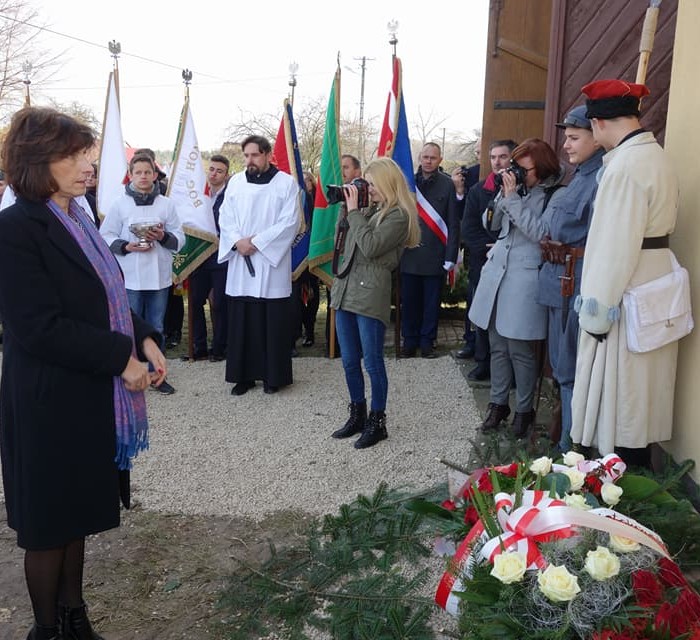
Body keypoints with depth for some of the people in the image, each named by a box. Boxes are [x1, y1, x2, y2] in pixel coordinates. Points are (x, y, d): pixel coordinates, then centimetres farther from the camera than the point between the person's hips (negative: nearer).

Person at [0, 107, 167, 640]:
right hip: (50, 402, -8)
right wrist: (121, 357, -20)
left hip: (91, 398, 8)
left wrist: (143, 339, -2)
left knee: (78, 513, 20)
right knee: (49, 522, 9)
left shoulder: (78, 220, 9)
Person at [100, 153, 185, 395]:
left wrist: (163, 237, -15)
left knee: (156, 328, 12)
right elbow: (106, 236, -1)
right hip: (129, 278, -2)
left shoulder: (166, 204, 5)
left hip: (159, 277, 2)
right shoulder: (120, 204, 0)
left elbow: (180, 238, 4)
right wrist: (126, 246, -17)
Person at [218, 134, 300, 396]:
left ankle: (273, 376, 12)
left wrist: (256, 242, -13)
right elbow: (225, 218, 8)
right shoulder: (235, 182, 10)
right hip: (241, 263, 3)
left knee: (273, 322, 1)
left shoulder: (287, 183, -1)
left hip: (272, 262, -3)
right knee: (241, 322, 4)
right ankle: (244, 374, 13)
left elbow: (289, 222, -8)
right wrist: (238, 241, -12)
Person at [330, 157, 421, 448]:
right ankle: (357, 416, 28)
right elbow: (346, 243, 17)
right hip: (346, 290, 8)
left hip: (371, 295, -8)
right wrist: (348, 206, 10)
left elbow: (370, 247, -18)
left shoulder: (398, 216, -8)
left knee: (372, 363, 1)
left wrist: (353, 211, -10)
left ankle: (377, 422, 14)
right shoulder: (370, 210, 15)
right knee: (350, 362, 14)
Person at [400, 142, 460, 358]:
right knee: (409, 301, 10)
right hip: (409, 254, 2)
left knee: (431, 303, 8)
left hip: (434, 255, -2)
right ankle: (410, 341, 23)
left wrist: (450, 256, -7)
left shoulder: (447, 184, -2)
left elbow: (453, 224, -2)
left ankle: (427, 342, 21)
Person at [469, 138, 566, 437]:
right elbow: (491, 224, 12)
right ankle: (498, 403, 27)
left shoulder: (556, 196, -8)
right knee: (498, 345, 13)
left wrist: (513, 198, -17)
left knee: (520, 349, 0)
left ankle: (524, 409, 18)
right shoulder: (515, 186, 10)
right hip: (497, 270, 6)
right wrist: (503, 194, -3)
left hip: (526, 276, -6)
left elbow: (540, 233, -18)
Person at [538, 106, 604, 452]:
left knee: (571, 368, -2)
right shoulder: (580, 176, 16)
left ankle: (571, 446, 10)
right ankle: (564, 430, 32)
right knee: (561, 364, 18)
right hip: (559, 280, 10)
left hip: (578, 281, -10)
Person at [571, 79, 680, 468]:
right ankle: (637, 471, 30)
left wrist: (598, 311, -17)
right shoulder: (655, 156, 10)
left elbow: (615, 246, -22)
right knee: (639, 394, 18)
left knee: (618, 394, 2)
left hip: (625, 297, -9)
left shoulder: (625, 164, -20)